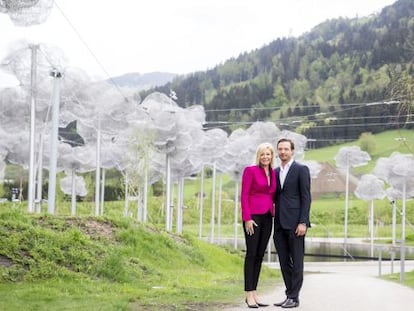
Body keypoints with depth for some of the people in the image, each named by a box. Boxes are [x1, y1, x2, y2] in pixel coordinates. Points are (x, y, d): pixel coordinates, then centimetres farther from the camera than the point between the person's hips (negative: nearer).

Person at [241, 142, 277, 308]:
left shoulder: (273, 173, 13)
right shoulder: (250, 170, -5)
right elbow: (244, 196, -8)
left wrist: (274, 216, 9)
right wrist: (247, 218, -15)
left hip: (267, 218, 6)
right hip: (253, 216, -6)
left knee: (260, 255, 7)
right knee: (251, 254, -6)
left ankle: (254, 293, 12)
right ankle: (249, 295, -3)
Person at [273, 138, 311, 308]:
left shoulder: (301, 169, -3)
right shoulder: (276, 172, 16)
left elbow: (306, 197, -8)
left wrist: (303, 222, -15)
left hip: (295, 222, -6)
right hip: (280, 224, 6)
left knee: (296, 261, -1)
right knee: (284, 261, 7)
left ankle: (294, 297, 2)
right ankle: (289, 295, 14)